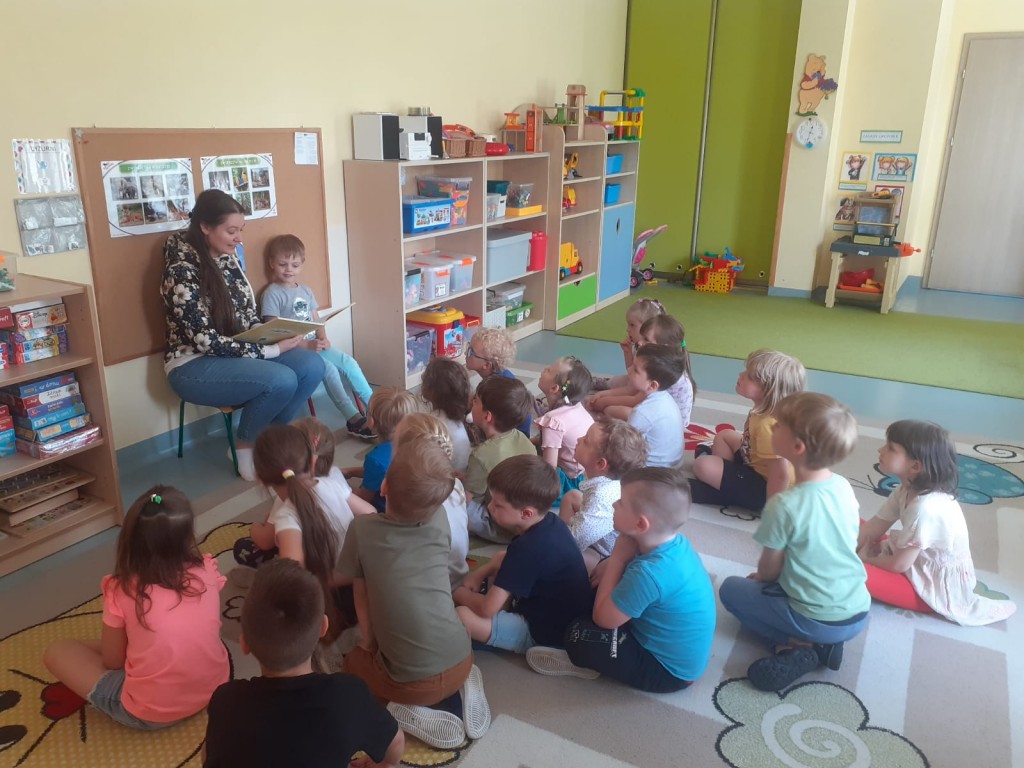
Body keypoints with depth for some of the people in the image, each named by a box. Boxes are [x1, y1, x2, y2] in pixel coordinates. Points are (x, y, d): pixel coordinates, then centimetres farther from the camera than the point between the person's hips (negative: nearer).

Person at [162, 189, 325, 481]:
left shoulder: (228, 260, 5)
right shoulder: (182, 272, -19)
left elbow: (249, 315, 12)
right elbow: (205, 340, -24)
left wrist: (277, 336, -9)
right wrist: (271, 351, -24)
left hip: (239, 352, 8)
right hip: (194, 366, -7)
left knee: (312, 366, -14)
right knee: (282, 380, -30)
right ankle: (246, 450, -4)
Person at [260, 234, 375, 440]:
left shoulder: (306, 291, 16)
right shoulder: (272, 294, -6)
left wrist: (323, 339, -7)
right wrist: (305, 344, -21)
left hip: (315, 344, 7)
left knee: (349, 363, -12)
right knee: (329, 369, -27)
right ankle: (354, 419, -25)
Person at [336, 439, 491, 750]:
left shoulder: (362, 529, -12)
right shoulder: (440, 521, -3)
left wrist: (369, 642, 12)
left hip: (411, 682, -3)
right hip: (461, 662, 4)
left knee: (354, 660, 27)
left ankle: (414, 712, 4)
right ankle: (459, 694, 11)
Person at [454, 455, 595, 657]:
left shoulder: (529, 547, -30)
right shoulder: (550, 523, -2)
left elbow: (487, 608, -25)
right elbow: (506, 558, 20)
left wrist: (458, 593, -6)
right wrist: (480, 573, 4)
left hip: (547, 634, -10)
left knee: (461, 615, -24)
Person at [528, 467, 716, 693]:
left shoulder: (649, 573, -37)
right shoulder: (677, 542, -8)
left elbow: (603, 618, -23)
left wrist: (617, 558, -20)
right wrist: (611, 566, -7)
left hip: (670, 670, -9)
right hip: (681, 650, 9)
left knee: (578, 634, -16)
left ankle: (580, 660, 16)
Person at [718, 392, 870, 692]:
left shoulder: (784, 505, -25)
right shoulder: (844, 486, -4)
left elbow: (770, 570, -10)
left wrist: (758, 577, 15)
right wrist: (765, 576, 18)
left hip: (818, 621, -6)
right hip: (858, 614, 6)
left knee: (731, 589, 14)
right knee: (784, 579, 30)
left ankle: (799, 646, 0)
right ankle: (821, 643, 8)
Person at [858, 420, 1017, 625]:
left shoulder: (924, 508, -35)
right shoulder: (908, 489, -7)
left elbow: (898, 565, -26)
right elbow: (872, 528, -1)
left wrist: (864, 560, -9)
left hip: (938, 586, -8)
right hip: (923, 564, 8)